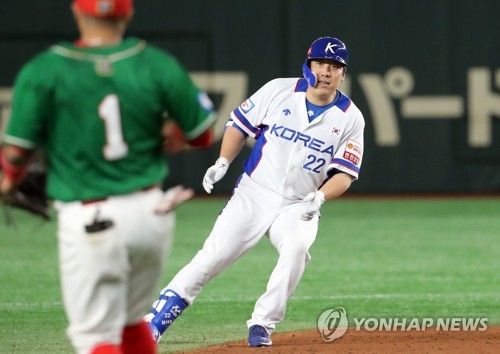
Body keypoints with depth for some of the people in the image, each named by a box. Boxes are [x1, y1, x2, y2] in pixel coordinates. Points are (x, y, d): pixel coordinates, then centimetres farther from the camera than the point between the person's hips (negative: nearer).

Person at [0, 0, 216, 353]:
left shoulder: (42, 72, -9)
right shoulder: (159, 65, -3)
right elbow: (202, 135, 3)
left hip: (89, 222, -3)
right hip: (152, 214, 4)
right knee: (131, 320, 23)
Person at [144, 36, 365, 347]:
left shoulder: (350, 118, -1)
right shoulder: (279, 91, -1)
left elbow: (345, 174, -2)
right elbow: (240, 124, 8)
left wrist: (319, 197, -21)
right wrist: (222, 163, -6)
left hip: (299, 207, 0)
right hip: (253, 196, 0)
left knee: (297, 248, -31)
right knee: (212, 258, -10)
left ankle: (262, 325, -19)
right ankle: (154, 323, -1)